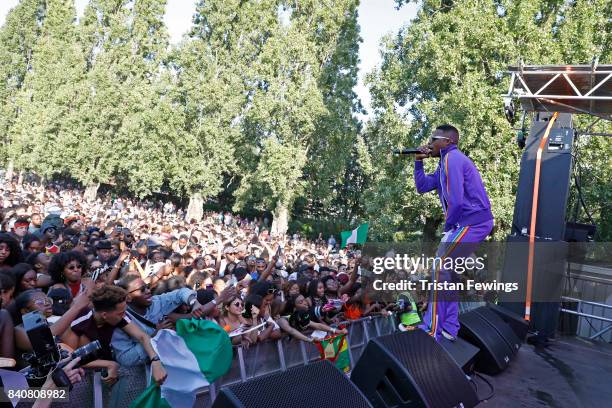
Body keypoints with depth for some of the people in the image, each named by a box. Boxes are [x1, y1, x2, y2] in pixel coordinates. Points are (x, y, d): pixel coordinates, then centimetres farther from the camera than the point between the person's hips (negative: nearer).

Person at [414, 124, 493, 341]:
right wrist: (418, 162, 11)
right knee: (448, 269, 14)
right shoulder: (447, 161, 19)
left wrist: (447, 226, -6)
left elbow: (456, 201, -21)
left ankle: (432, 330, -2)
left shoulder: (452, 159, -13)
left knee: (440, 268, -7)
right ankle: (449, 327, 19)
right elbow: (422, 187, 21)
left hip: (472, 223, -10)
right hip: (475, 222, 10)